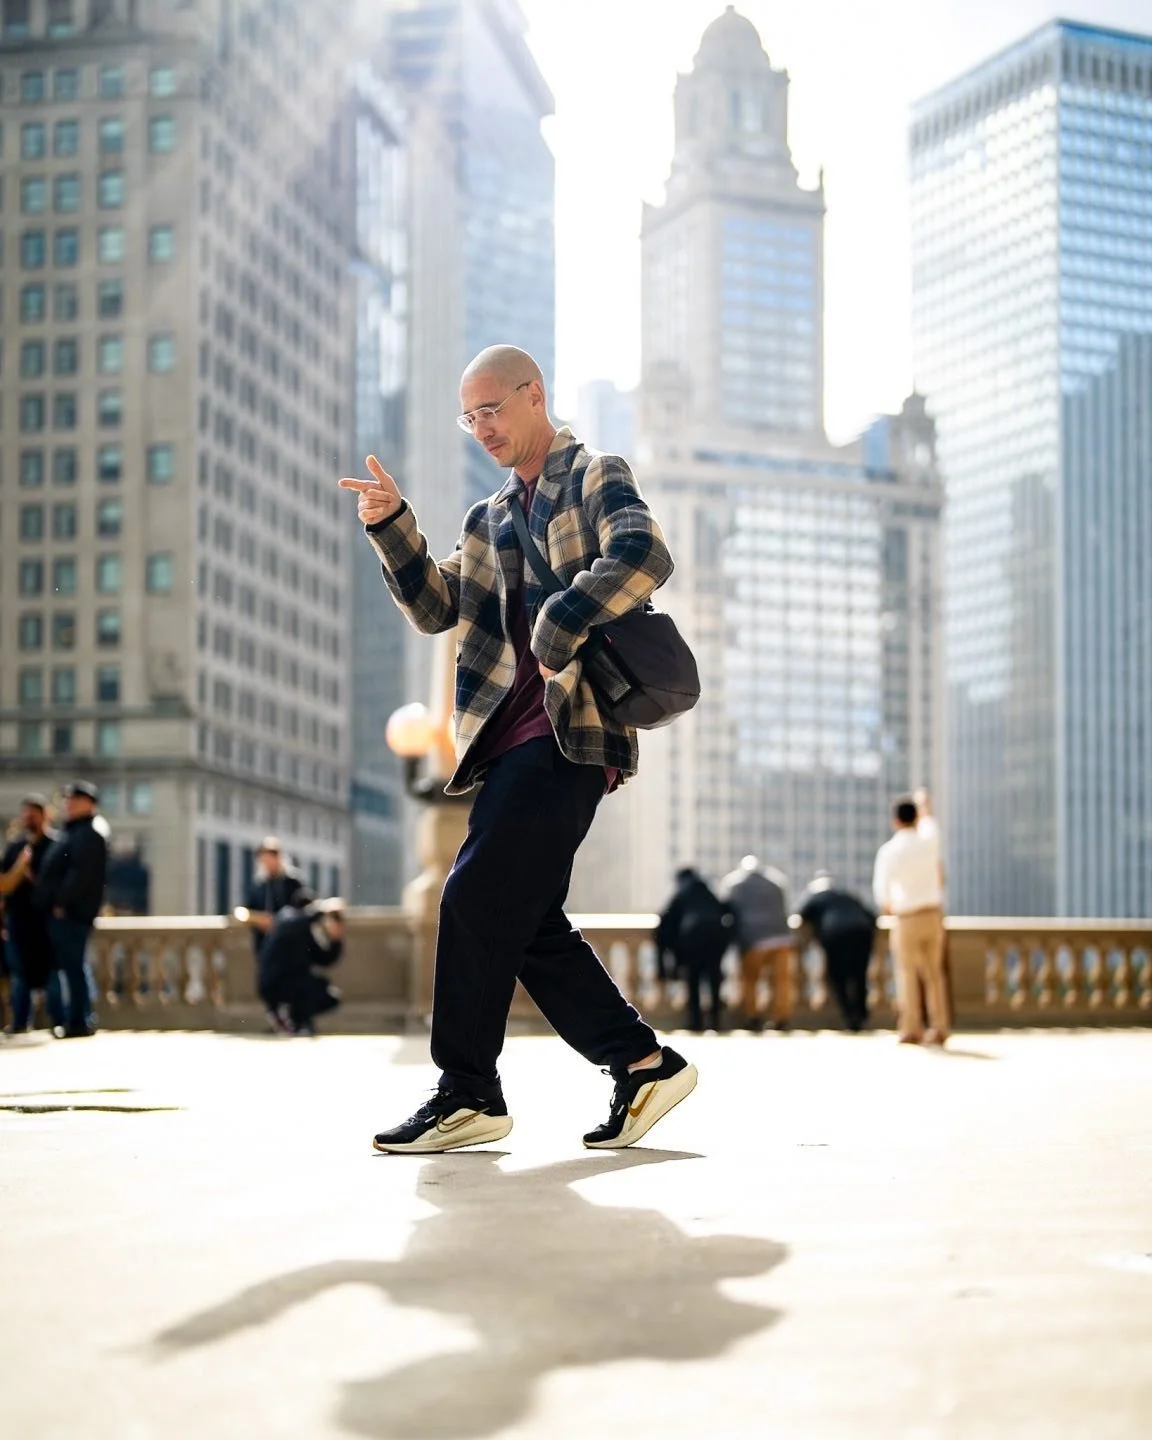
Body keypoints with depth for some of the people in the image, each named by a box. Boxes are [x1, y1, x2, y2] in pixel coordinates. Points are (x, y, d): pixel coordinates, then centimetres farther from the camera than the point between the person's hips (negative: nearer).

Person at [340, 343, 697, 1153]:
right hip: (513, 736, 8)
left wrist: (560, 627, -23)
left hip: (572, 730, -8)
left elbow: (645, 556, -17)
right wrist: (392, 527, 4)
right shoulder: (492, 519, 24)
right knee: (530, 924, 6)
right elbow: (436, 608, 17)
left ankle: (468, 1095, -5)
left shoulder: (596, 477, 2)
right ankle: (642, 1065, 13)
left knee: (477, 899, -12)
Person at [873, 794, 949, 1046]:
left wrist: (887, 906, 11)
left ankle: (912, 1028, 0)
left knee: (908, 973, 5)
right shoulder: (929, 841, 0)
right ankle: (939, 1028, 6)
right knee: (934, 973, 10)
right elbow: (929, 825, 24)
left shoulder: (889, 851, -11)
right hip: (933, 915, 3)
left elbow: (881, 886, -12)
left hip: (907, 919, -3)